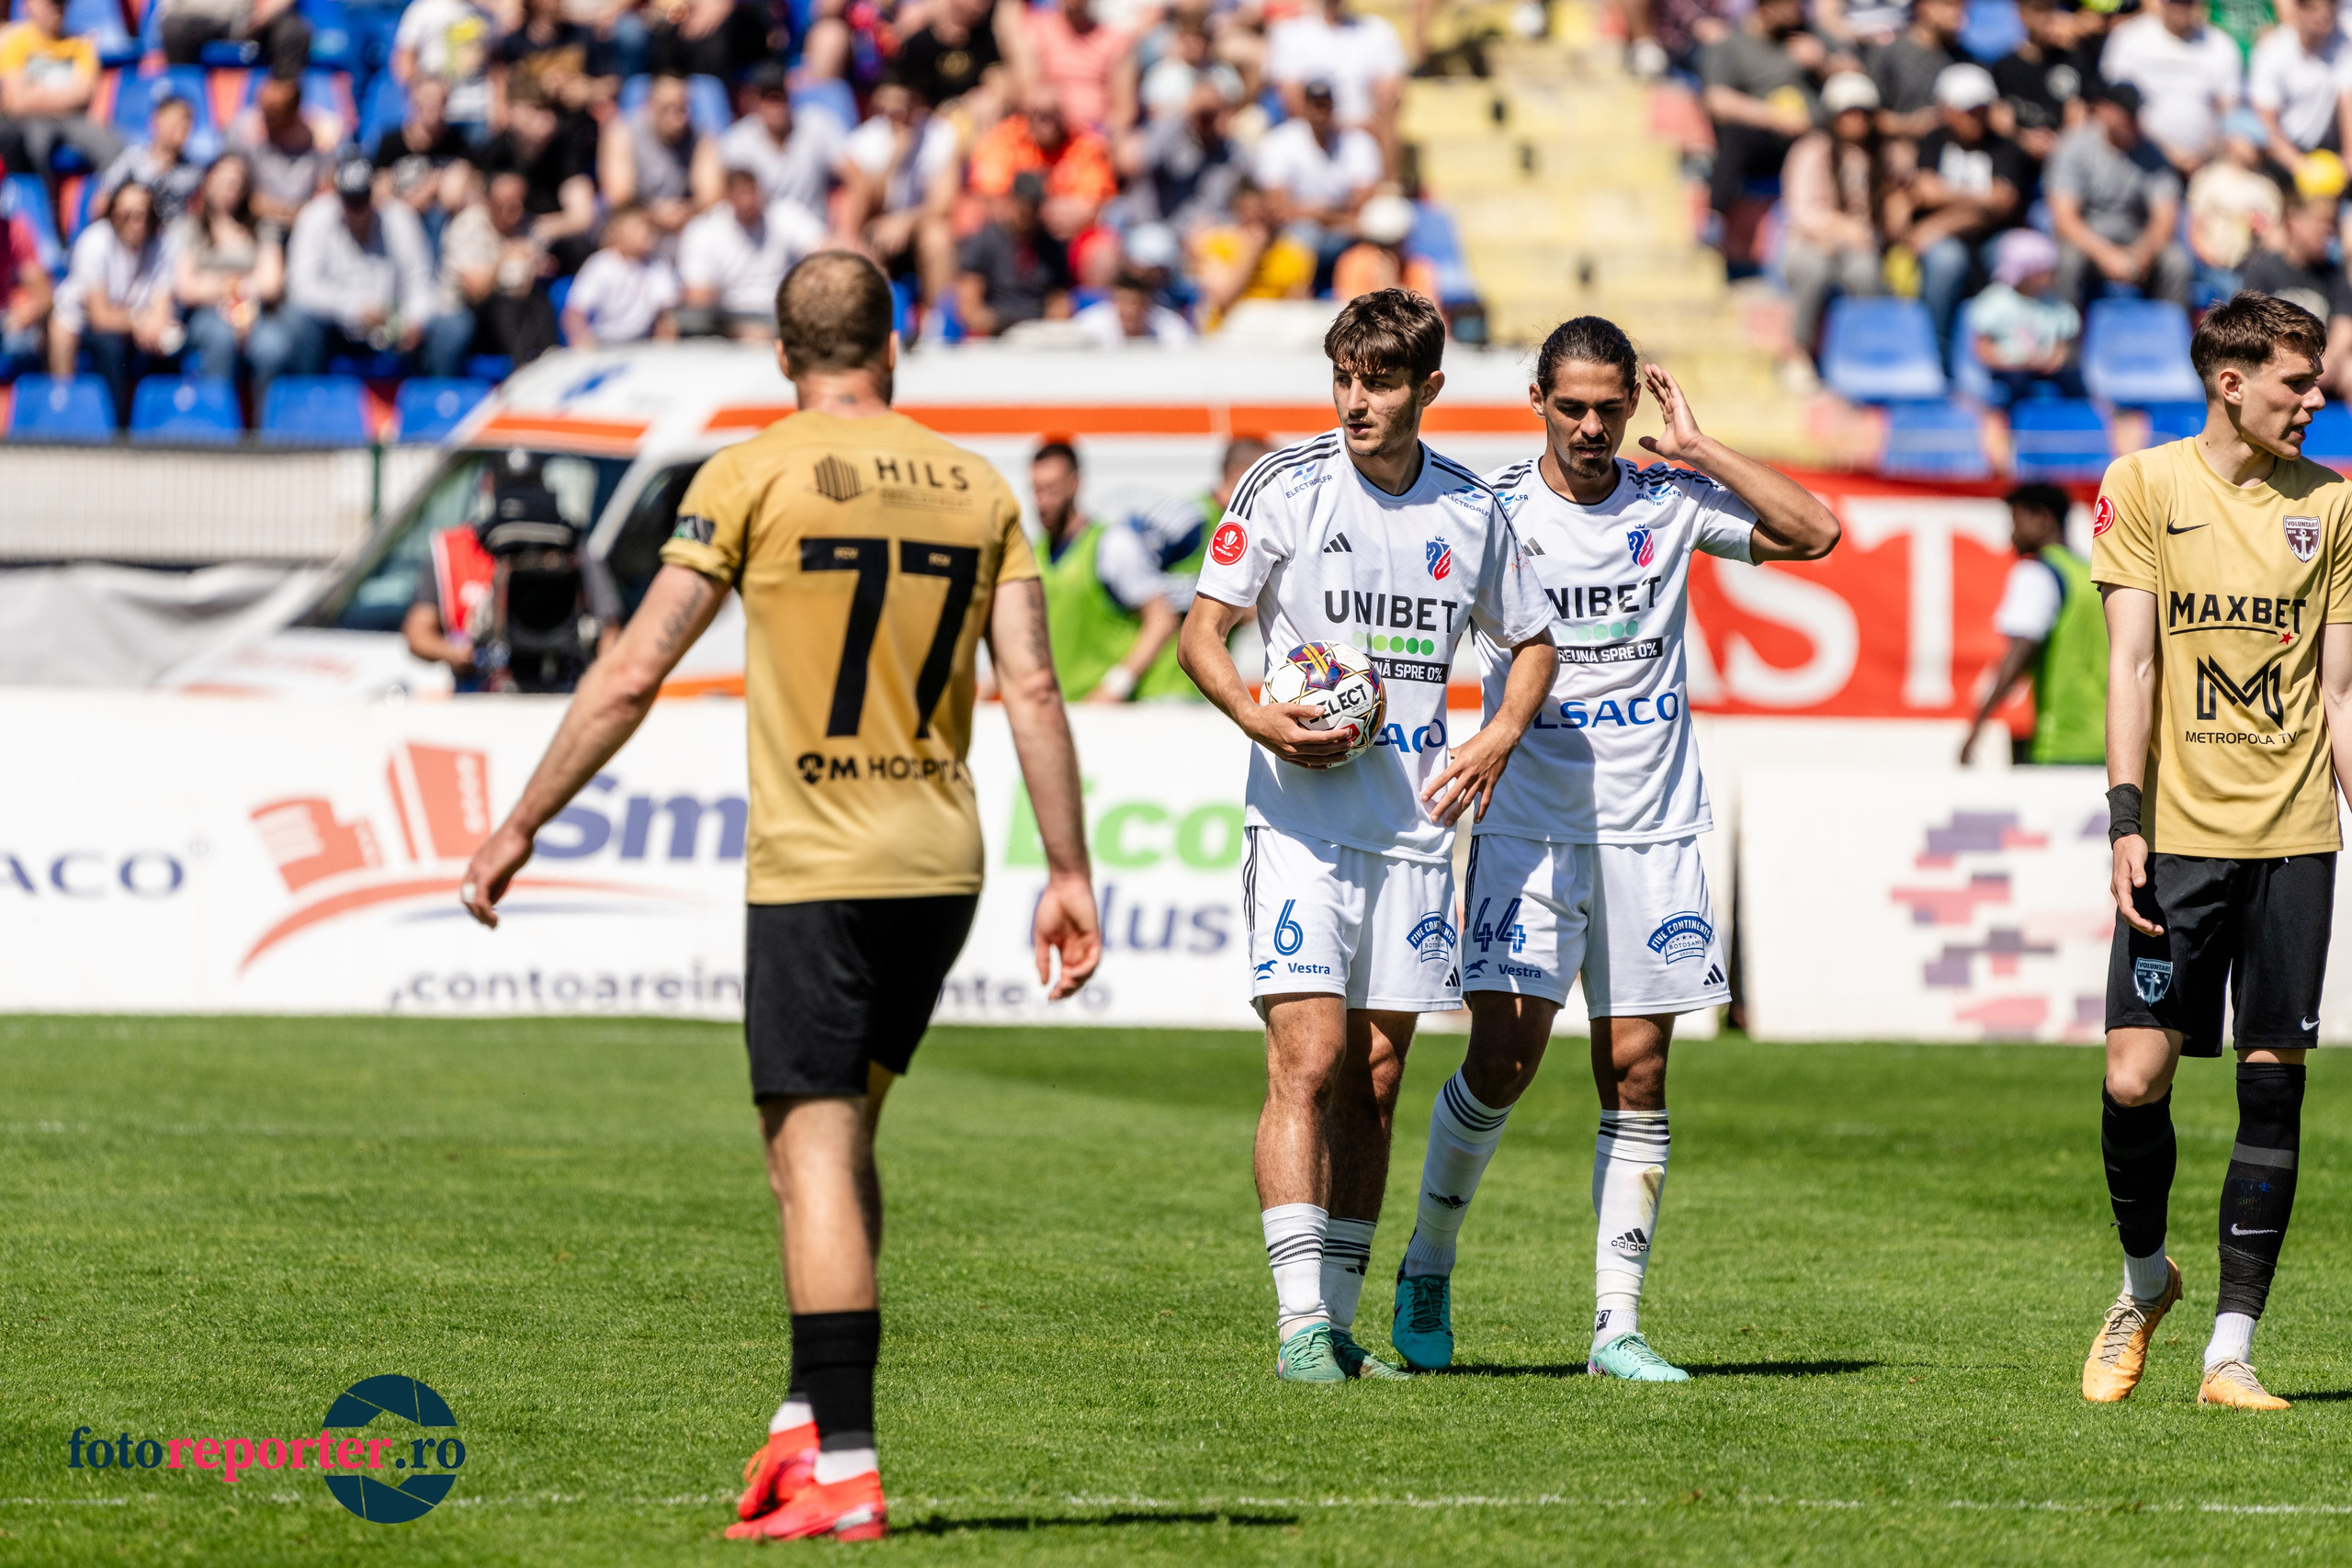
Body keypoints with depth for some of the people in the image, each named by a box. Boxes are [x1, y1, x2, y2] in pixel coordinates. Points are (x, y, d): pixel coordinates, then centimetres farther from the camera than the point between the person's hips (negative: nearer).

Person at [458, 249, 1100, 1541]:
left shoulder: (753, 474, -4)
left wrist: (520, 828, 1)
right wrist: (1068, 873, 7)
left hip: (811, 865, -5)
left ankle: (842, 1474, -11)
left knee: (813, 1155, -4)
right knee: (844, 1134, 19)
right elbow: (1030, 687, 3)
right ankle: (811, 1415, 16)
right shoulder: (976, 485, 7)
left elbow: (633, 673, -6)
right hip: (940, 860, 5)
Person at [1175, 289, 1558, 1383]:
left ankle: (1341, 1319, 13)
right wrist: (1255, 717, -22)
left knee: (1376, 1077, 6)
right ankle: (1300, 1323, -15)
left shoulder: (1471, 510, 7)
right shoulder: (1287, 486, -4)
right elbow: (1200, 631, -3)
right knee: (1308, 1060, -13)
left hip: (1414, 829, 4)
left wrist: (1497, 739, 1)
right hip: (1301, 824, -4)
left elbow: (1532, 640, 20)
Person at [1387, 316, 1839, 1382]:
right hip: (1527, 825, -2)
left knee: (1636, 1074, 0)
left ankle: (1617, 1324, 4)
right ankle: (1426, 1269, 9)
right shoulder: (1493, 512, -1)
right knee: (1502, 1056, -12)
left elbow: (1815, 533, -5)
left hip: (1652, 833, 2)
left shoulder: (1670, 503, 4)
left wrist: (1698, 451, -7)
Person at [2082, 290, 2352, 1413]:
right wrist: (2126, 817, -10)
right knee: (2135, 1077, -9)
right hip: (2179, 835, -2)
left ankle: (2230, 1350, 4)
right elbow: (2131, 662, -1)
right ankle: (2145, 1279, 19)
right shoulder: (2143, 486, 2)